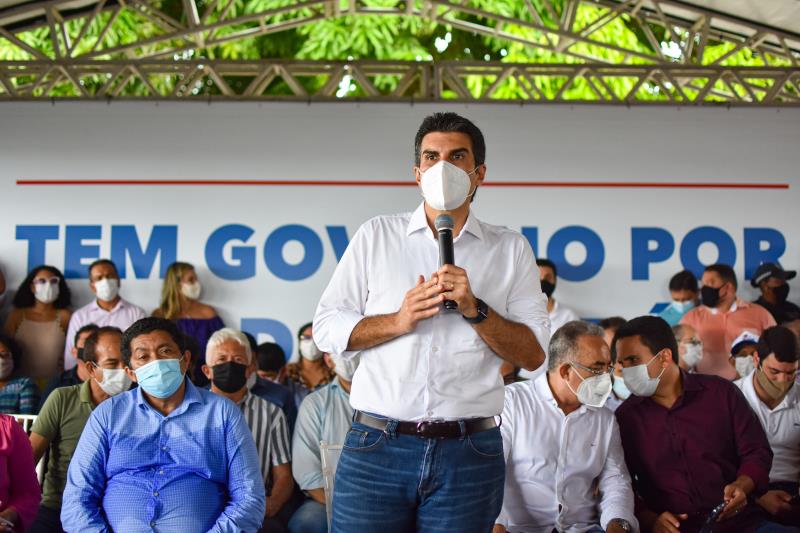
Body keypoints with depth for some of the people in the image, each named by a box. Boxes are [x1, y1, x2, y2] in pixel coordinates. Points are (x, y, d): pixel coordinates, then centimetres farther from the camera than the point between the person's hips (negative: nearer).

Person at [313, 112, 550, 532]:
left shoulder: (510, 250, 10)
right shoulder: (376, 236, 10)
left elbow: (533, 354, 5)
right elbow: (326, 330, 6)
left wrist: (475, 310, -10)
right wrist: (398, 321, -10)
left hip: (469, 453, 0)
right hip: (376, 448, 0)